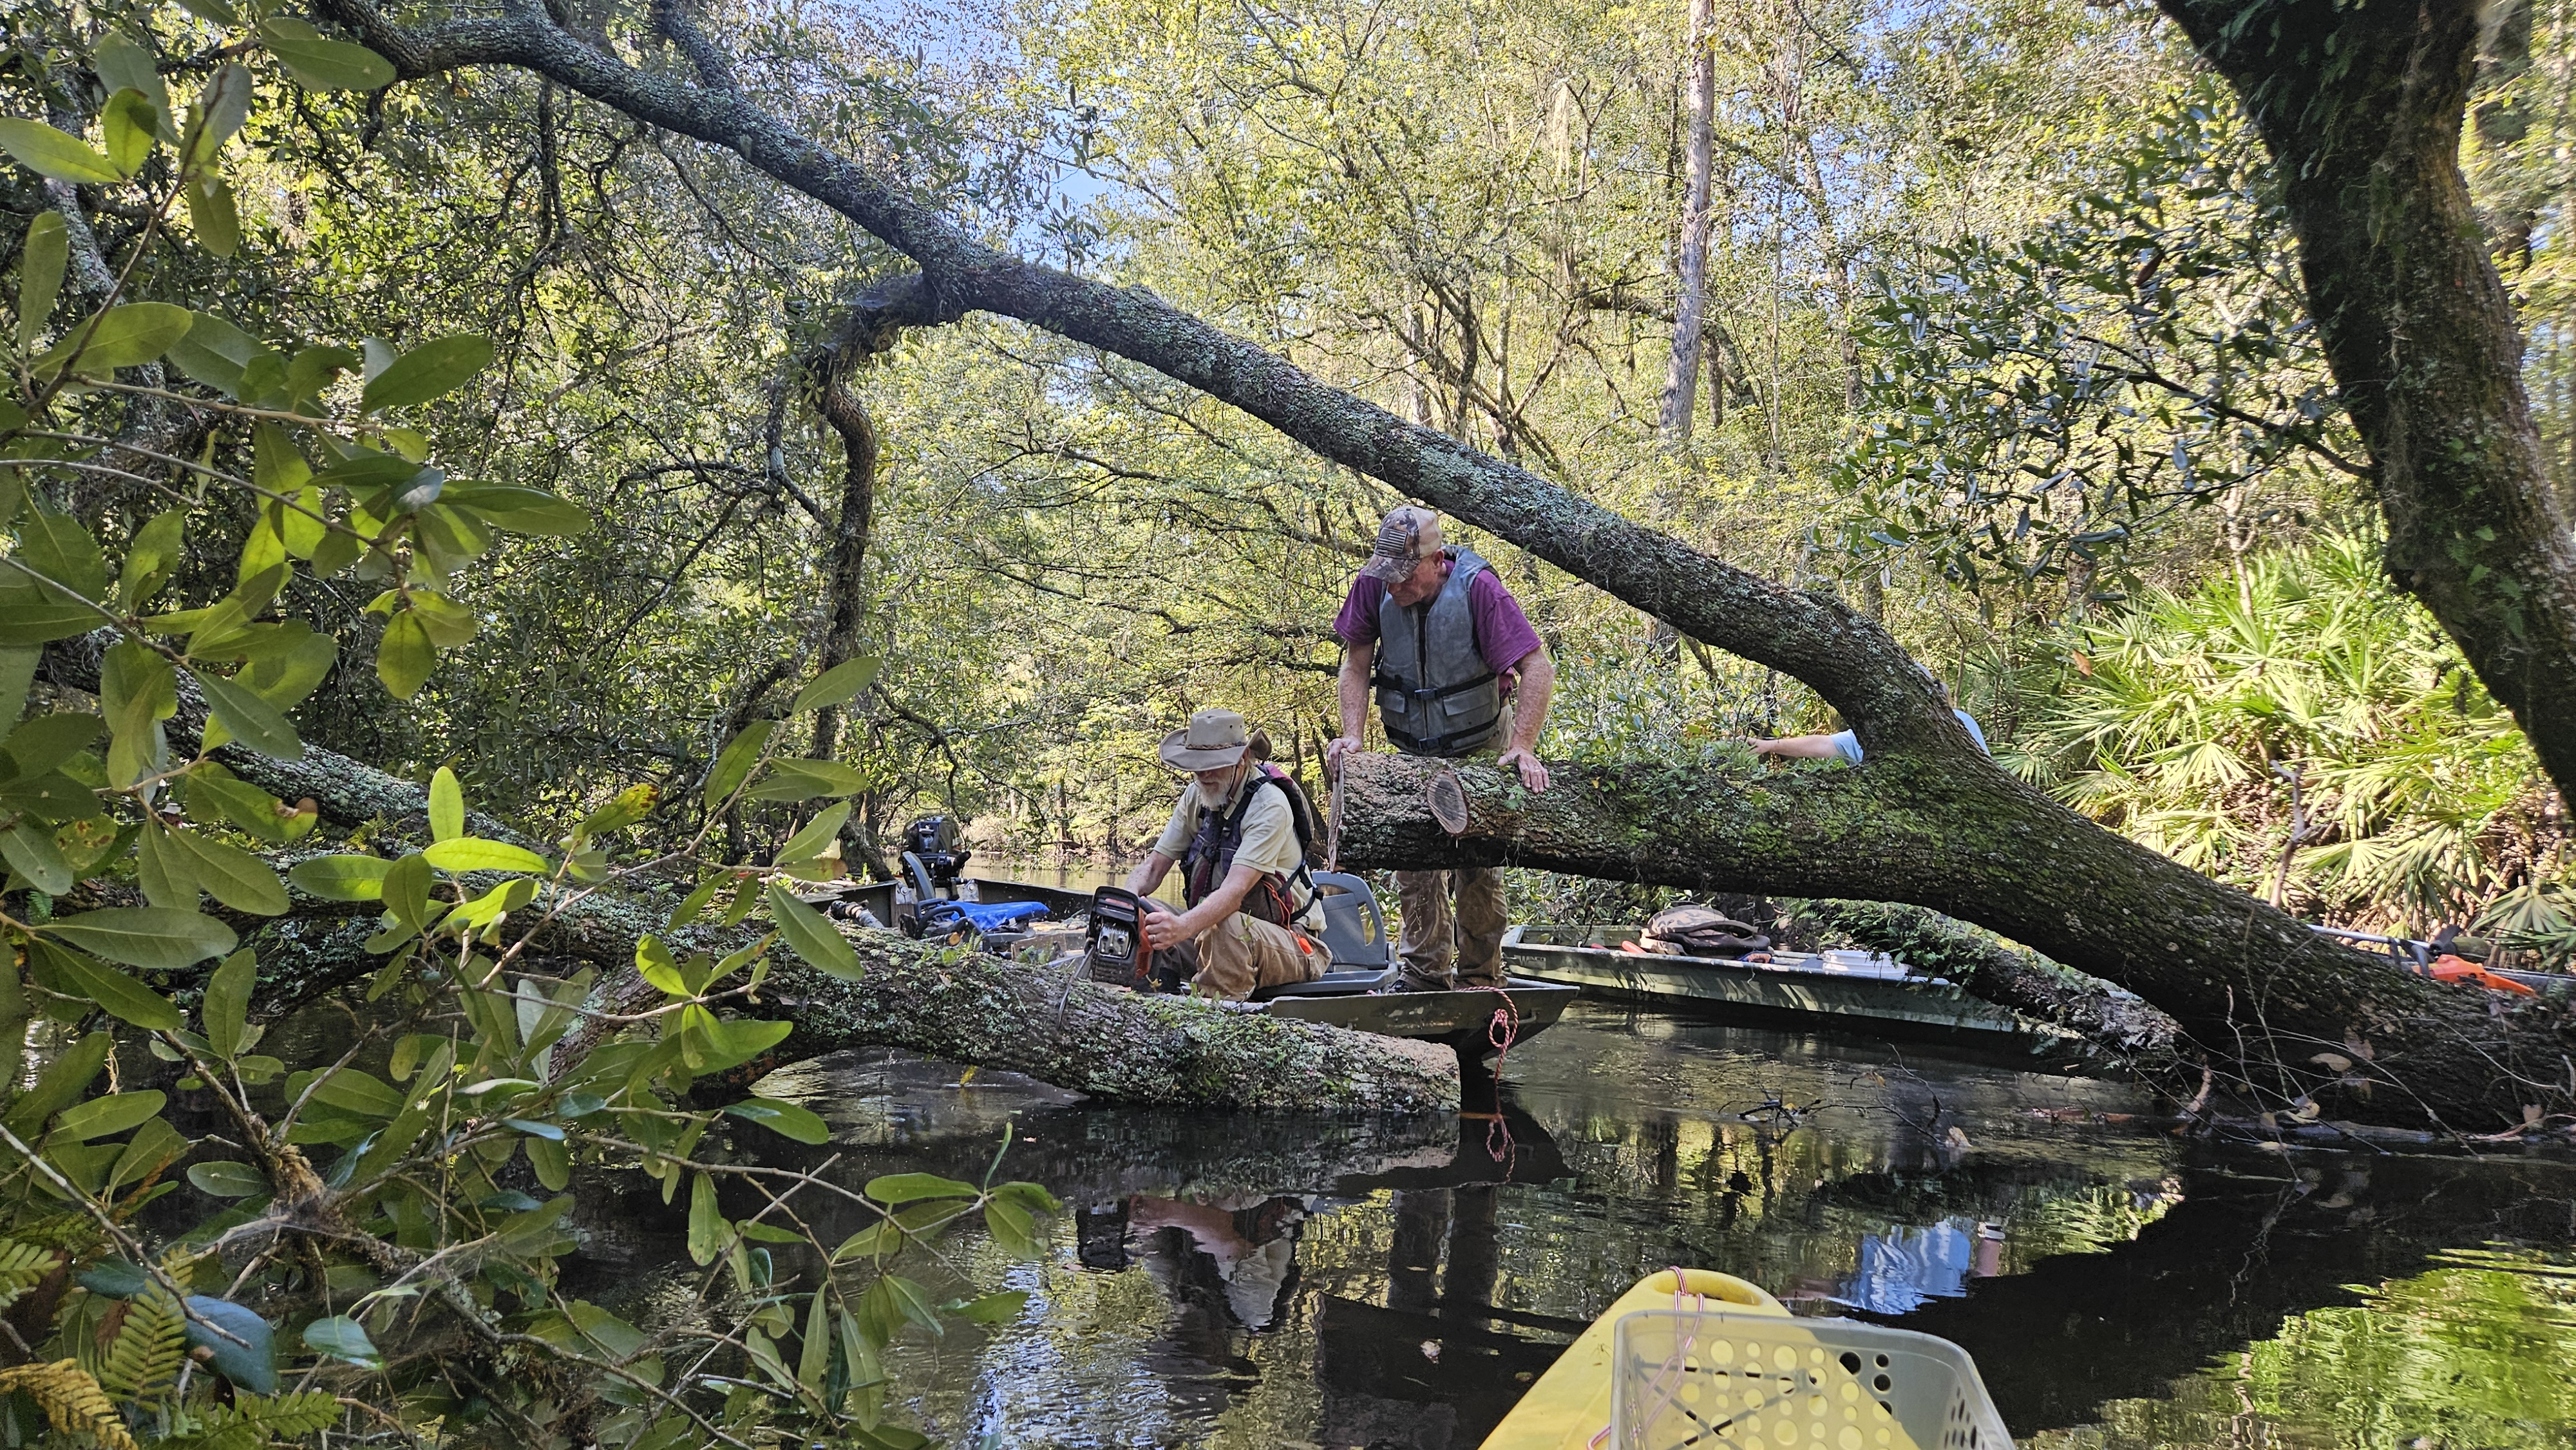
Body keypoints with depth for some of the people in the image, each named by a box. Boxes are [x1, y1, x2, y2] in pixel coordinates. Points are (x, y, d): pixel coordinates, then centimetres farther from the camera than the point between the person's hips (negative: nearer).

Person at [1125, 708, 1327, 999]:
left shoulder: (1270, 804, -20)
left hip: (1289, 946, -7)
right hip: (1212, 930, 7)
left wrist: (1182, 927, -48)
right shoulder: (1196, 795, 4)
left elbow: (1235, 890, -31)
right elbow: (1153, 866, 3)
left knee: (1226, 927, -37)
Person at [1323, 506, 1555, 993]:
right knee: (1414, 862, 1)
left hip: (1481, 748, -3)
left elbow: (1538, 669, -27)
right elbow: (1356, 666, -7)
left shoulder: (1477, 587, -27)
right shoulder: (1374, 585, -18)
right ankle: (1426, 976, 12)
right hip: (1414, 752, 3)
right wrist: (1352, 735, -19)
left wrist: (1523, 748, -34)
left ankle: (1480, 980, 12)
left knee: (1478, 865, -1)